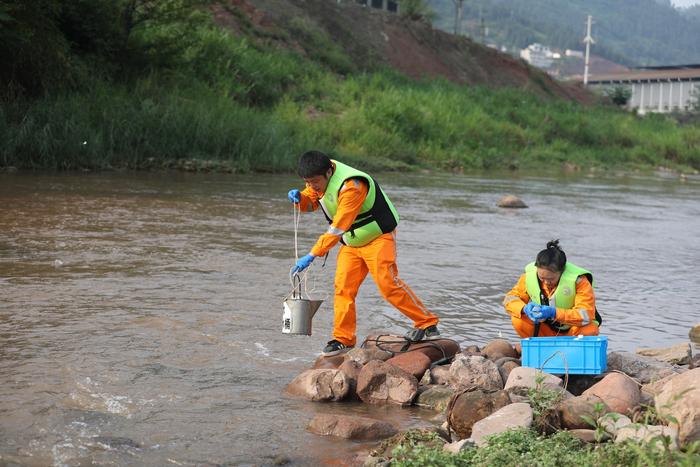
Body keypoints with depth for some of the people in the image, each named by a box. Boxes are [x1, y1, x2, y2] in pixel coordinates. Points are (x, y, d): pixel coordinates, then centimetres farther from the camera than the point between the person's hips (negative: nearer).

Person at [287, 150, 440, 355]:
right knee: (343, 288, -2)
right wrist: (299, 197, -13)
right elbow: (311, 202, 13)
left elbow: (338, 227, -36)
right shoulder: (320, 178, -5)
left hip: (377, 238, -8)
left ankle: (428, 324, -6)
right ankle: (343, 339, 5)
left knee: (388, 284, -16)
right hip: (351, 242, 8)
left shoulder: (351, 186, -32)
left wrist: (312, 256, -39)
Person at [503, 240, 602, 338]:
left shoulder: (578, 280, -26)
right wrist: (524, 308, -33)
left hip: (573, 328, -3)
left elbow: (586, 314, -31)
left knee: (589, 331, -36)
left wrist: (555, 313, -44)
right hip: (547, 329, 3)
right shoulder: (530, 275, -17)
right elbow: (510, 298, -8)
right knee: (518, 320, -23)